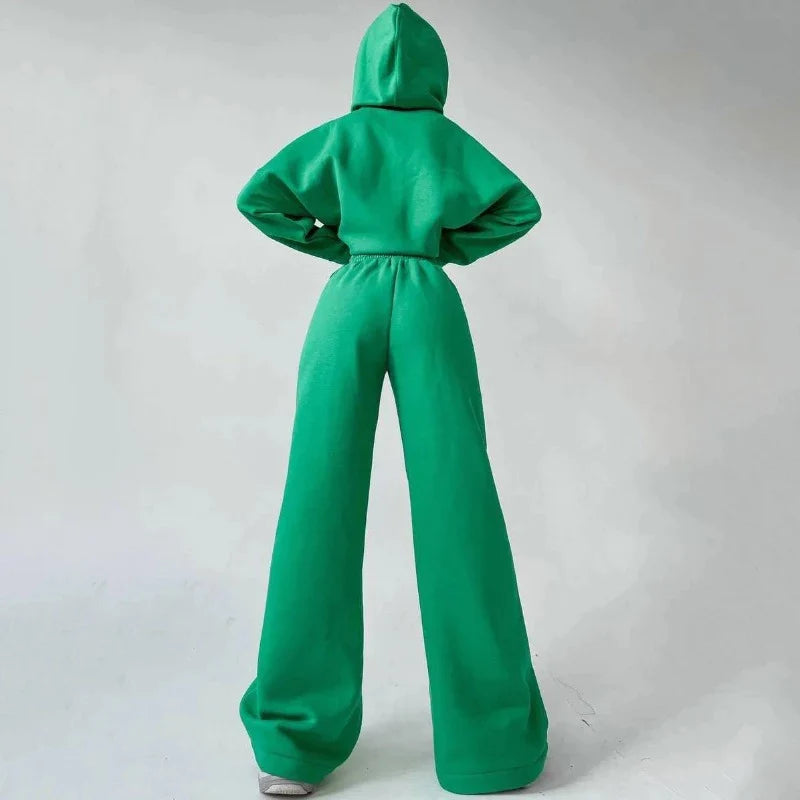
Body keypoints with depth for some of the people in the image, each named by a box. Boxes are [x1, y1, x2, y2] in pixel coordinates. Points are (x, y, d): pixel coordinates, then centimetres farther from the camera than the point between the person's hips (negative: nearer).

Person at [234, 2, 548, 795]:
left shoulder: (340, 132, 16)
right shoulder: (449, 136, 16)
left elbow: (257, 198, 6)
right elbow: (521, 207, 4)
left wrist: (339, 245, 16)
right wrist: (449, 248, 16)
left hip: (351, 306, 1)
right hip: (429, 308, 0)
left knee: (322, 505, -5)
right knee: (456, 506, -4)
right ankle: (490, 733, -4)